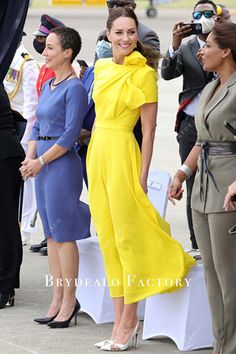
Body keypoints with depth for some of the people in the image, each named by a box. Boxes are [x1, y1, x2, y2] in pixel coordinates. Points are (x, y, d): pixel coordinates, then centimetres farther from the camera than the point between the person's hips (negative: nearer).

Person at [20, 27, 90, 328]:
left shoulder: (74, 88, -12)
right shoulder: (48, 86, 14)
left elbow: (70, 136, -16)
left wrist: (40, 162, -13)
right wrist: (29, 158, 2)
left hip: (62, 164, -9)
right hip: (43, 165, 9)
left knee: (64, 234, -4)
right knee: (51, 234, 10)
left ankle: (69, 302, 3)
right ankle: (57, 300, 16)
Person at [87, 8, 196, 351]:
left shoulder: (144, 73, -9)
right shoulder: (101, 68, 11)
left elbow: (149, 129, -10)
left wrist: (142, 176, -13)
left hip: (122, 153, -7)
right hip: (97, 152, 7)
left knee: (127, 236, -4)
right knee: (108, 239, 8)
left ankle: (129, 321, 2)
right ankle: (120, 320, 13)